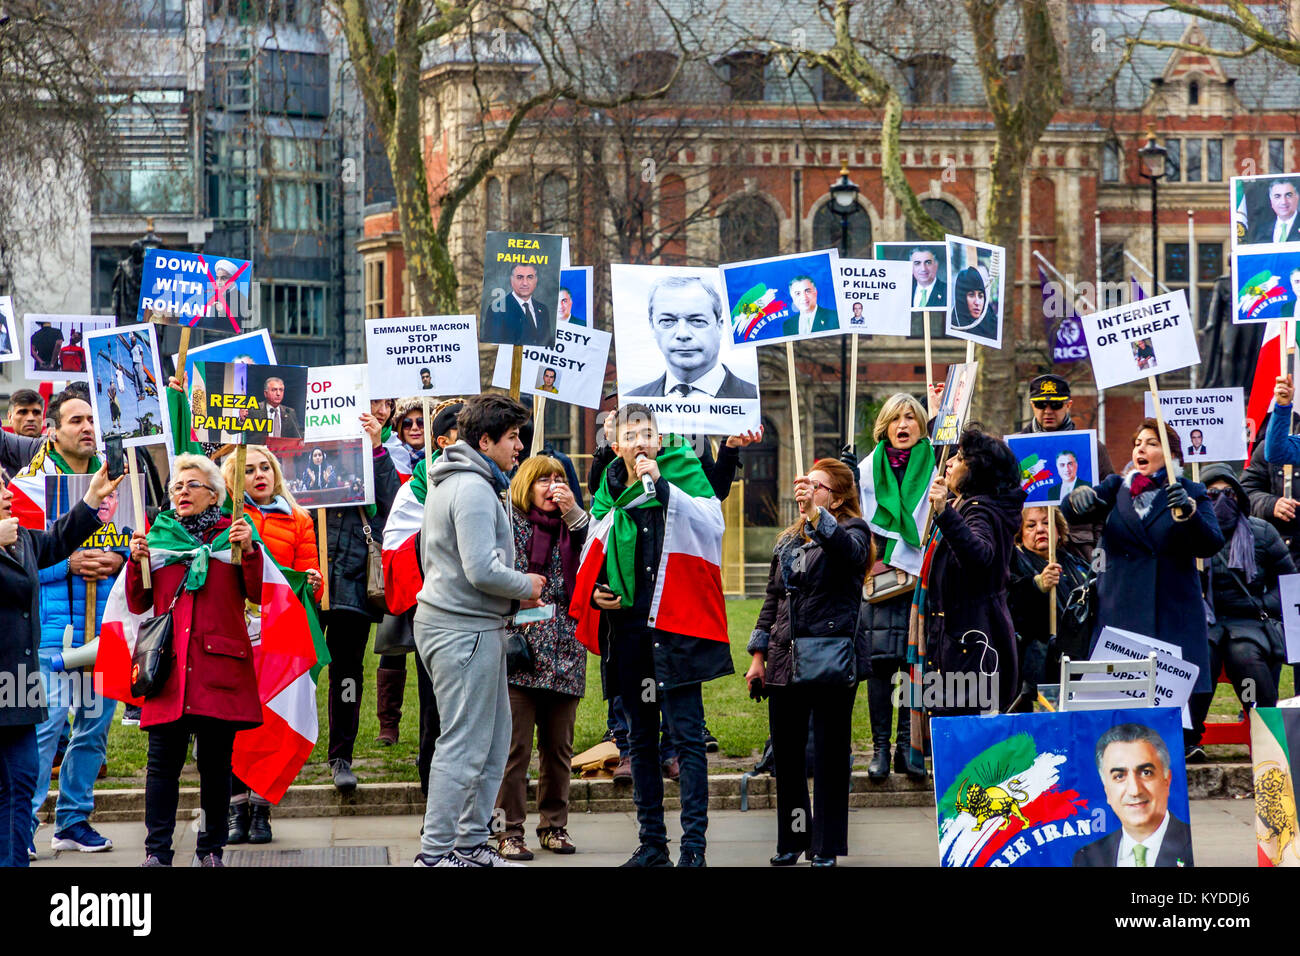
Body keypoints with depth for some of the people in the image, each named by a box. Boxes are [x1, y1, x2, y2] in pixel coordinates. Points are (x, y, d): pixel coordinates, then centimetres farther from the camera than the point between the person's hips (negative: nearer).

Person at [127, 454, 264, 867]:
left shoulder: (232, 534, 10)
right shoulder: (158, 535, 14)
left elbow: (257, 593, 2)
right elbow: (138, 604, 13)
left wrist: (250, 551, -11)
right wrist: (137, 562, -2)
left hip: (218, 661, -1)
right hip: (168, 660, 1)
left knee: (216, 762, 2)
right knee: (163, 760, -5)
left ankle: (212, 849, 11)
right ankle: (157, 852, -3)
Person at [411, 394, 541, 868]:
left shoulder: (450, 482, 18)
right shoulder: (474, 490, -17)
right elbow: (482, 571, -24)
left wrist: (515, 591, 14)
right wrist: (527, 586, -6)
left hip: (459, 623, 11)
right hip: (465, 630, -11)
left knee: (494, 739, 15)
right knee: (464, 747, -7)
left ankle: (471, 843, 20)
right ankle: (436, 853, -4)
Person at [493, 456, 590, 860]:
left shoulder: (571, 527, 14)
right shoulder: (509, 523, 2)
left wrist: (574, 512, -7)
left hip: (564, 651, 4)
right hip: (520, 647, -4)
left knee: (559, 747, 9)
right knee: (516, 746, -6)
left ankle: (554, 826, 19)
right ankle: (511, 831, -2)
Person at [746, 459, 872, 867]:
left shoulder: (852, 530, -1)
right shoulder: (788, 540, 16)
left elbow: (850, 551, -27)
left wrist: (814, 512, -35)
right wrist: (758, 656, 14)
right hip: (785, 660, 6)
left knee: (830, 756, 0)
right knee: (786, 755, 9)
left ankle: (826, 847, 6)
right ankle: (792, 840, 20)